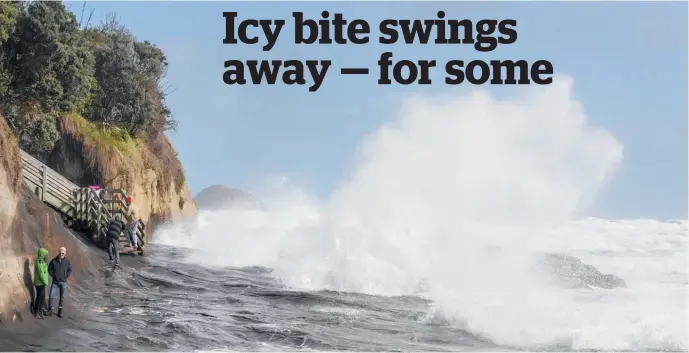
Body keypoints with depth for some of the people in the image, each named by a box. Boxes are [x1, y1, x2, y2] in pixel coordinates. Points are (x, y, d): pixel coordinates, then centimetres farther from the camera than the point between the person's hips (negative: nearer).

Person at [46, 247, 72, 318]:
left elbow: (70, 270, 6)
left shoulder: (67, 262, -5)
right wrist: (53, 276, -6)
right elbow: (49, 269, 4)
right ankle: (50, 310, 9)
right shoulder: (53, 261, -6)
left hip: (63, 282, 0)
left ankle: (60, 312, 15)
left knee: (62, 297, 5)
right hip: (55, 282, 0)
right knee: (51, 296, -4)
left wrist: (66, 277, -5)